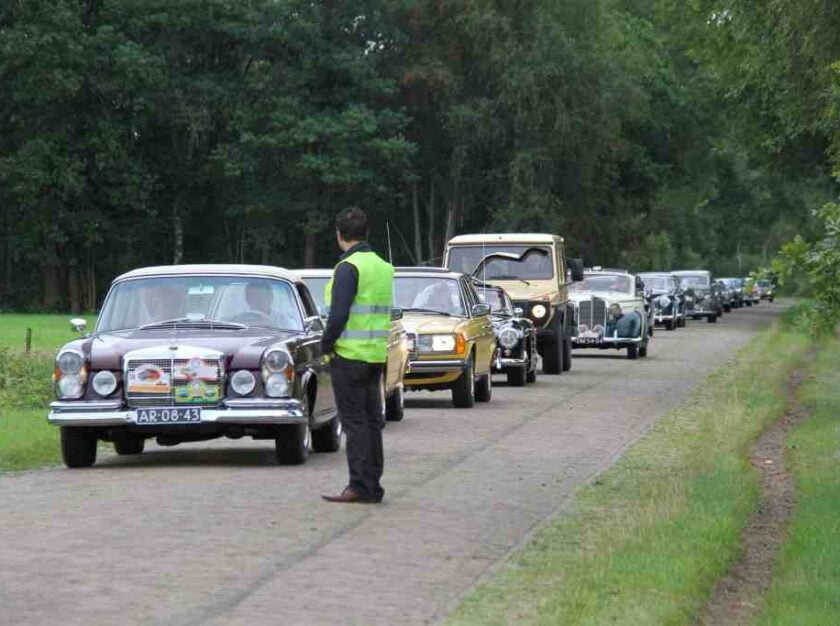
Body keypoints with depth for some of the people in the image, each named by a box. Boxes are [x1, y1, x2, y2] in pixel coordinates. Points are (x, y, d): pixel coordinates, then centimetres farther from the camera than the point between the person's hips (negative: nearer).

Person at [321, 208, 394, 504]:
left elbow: (338, 314, -20)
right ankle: (373, 485, 13)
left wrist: (326, 345, -7)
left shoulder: (348, 267, -14)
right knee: (372, 420, 10)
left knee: (354, 421, -5)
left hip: (349, 354, -8)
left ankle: (360, 485, -6)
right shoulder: (383, 267, 12)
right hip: (377, 354, 8)